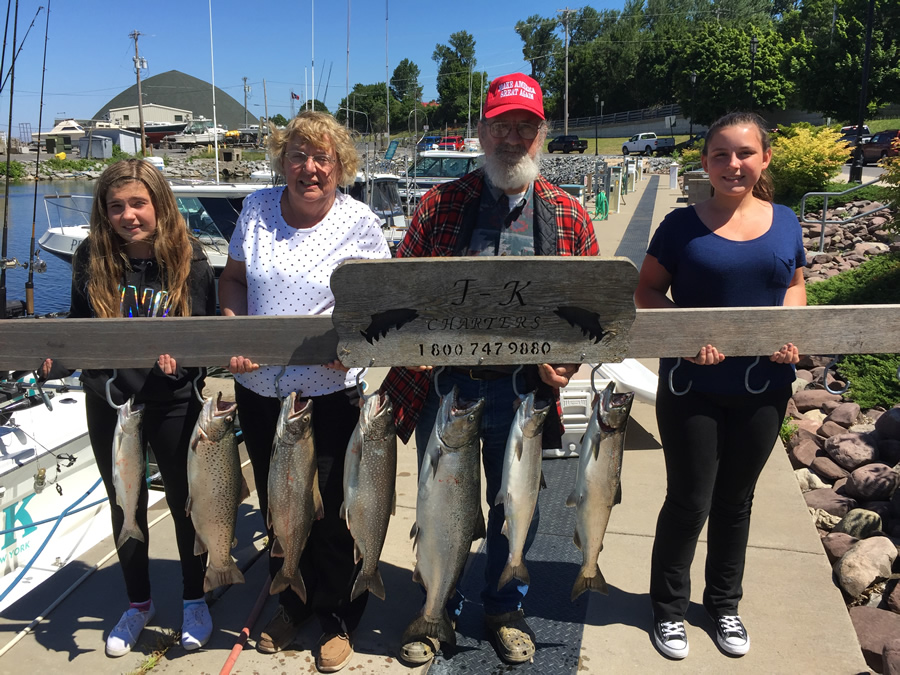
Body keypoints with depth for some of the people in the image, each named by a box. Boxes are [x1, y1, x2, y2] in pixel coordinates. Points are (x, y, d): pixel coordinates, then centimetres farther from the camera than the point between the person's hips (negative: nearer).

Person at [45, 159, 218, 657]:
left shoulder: (189, 260, -11)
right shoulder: (92, 260, -5)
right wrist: (58, 357, -14)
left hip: (174, 404, -2)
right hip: (108, 403, 3)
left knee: (185, 503, 11)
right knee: (125, 506, 17)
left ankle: (194, 600, 33)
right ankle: (138, 603, 38)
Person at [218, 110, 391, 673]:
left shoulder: (359, 222, -6)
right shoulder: (258, 209, 3)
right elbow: (233, 279, 12)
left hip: (329, 392, -3)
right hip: (259, 389, 4)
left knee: (333, 510, 5)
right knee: (276, 503, 17)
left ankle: (339, 620, 28)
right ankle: (292, 605, 40)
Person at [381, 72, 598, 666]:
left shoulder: (569, 216, 3)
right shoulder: (442, 203, 1)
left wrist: (565, 362, -11)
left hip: (523, 392, 1)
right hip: (444, 383, 0)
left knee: (514, 505, 17)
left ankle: (504, 608, 40)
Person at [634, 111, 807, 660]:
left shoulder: (785, 222, 2)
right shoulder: (682, 225, -7)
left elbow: (795, 285, 13)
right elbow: (647, 292, -4)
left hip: (763, 388, 3)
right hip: (693, 387, -3)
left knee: (736, 499, 18)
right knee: (689, 502, 6)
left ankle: (725, 604, 38)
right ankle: (669, 606, 29)